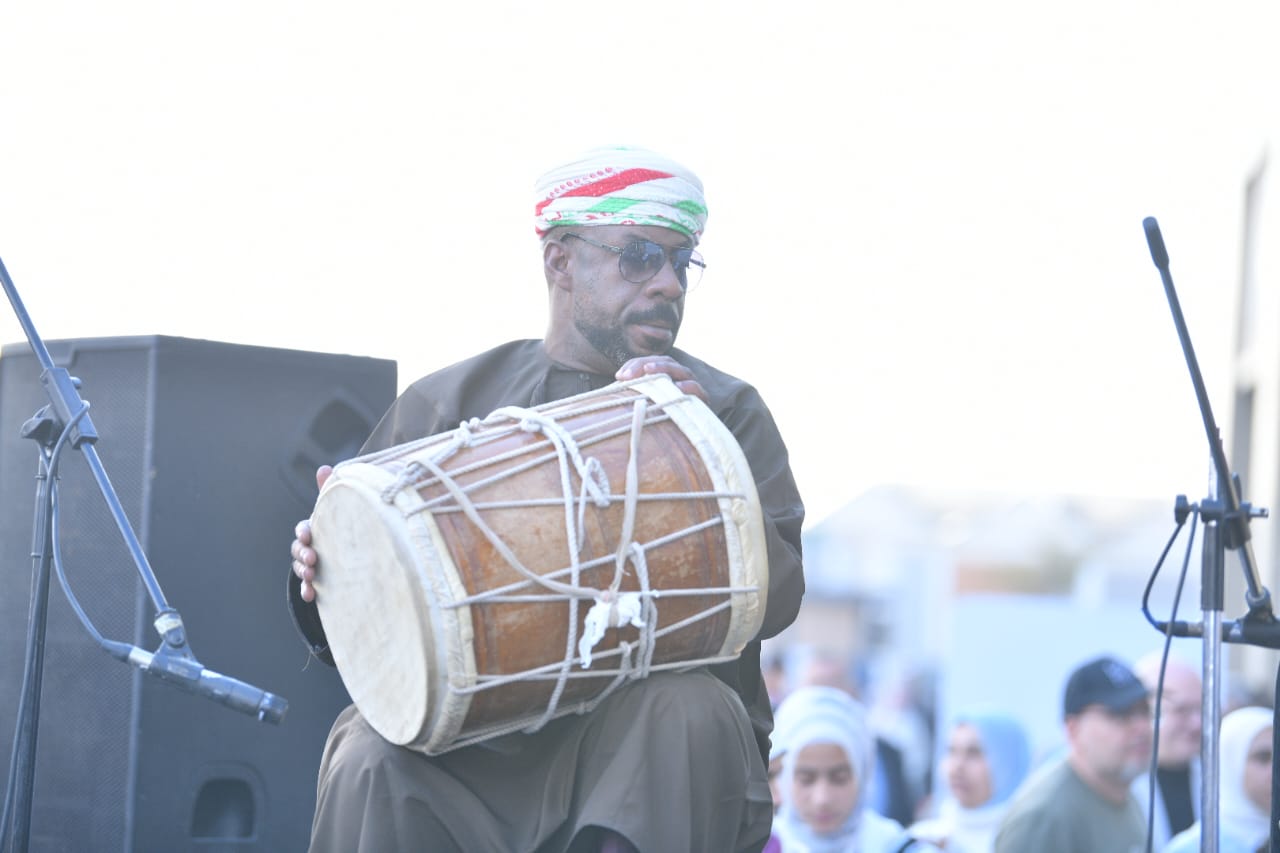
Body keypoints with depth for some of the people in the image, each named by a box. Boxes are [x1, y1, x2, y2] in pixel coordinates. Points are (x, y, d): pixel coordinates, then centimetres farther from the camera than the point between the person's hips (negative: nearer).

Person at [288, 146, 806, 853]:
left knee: (685, 714, -34)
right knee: (371, 765, -31)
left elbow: (776, 600, -2)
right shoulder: (445, 403, 15)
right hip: (470, 734, 1)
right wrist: (326, 576, -12)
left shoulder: (726, 409, 12)